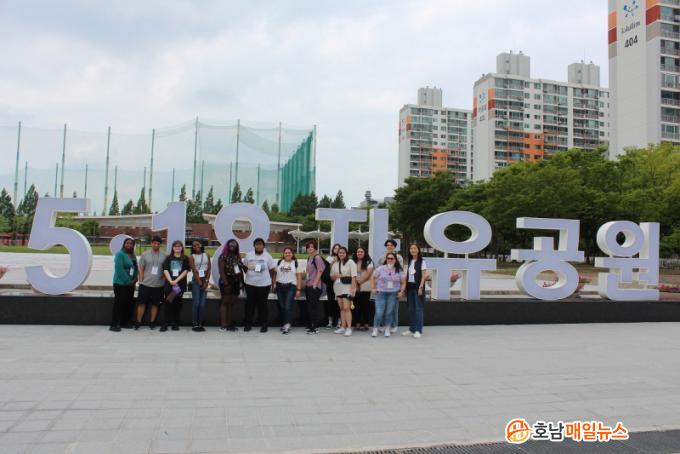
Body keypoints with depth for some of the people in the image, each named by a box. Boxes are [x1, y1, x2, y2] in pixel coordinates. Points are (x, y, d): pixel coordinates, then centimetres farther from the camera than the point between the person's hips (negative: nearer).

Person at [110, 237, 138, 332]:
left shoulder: (133, 256, 15)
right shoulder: (120, 254, -8)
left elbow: (136, 268, 15)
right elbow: (119, 269, -16)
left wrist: (134, 280, -2)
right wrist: (128, 281, -15)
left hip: (130, 284, 7)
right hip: (120, 283, -7)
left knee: (129, 303, 8)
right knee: (118, 303, -7)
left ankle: (125, 322, 17)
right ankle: (114, 324, -3)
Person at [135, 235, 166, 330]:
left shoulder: (164, 255, 1)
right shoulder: (145, 255, 2)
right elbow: (141, 269, 5)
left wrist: (164, 278, -1)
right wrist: (141, 281, 0)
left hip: (158, 285, 0)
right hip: (145, 284, 0)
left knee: (155, 304, 8)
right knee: (141, 303, 3)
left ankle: (152, 322, 18)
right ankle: (138, 322, 12)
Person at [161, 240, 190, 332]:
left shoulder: (185, 259, 7)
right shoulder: (168, 258, 10)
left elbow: (185, 271, -1)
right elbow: (165, 270, 2)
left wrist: (176, 280, -11)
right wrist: (171, 281, -12)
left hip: (180, 284, 0)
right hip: (169, 284, 0)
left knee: (177, 304, 2)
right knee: (168, 303, -4)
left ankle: (175, 324, 9)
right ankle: (165, 324, -2)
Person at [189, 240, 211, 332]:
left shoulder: (206, 255, 9)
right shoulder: (191, 257, 0)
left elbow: (209, 269, 5)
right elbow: (194, 271, -6)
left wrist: (206, 281, -5)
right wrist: (200, 282, -11)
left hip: (205, 280, 3)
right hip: (196, 281, -3)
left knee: (202, 304, 1)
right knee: (196, 303, -6)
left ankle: (200, 324, 7)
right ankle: (194, 325, -2)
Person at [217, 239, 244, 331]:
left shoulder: (237, 257, 14)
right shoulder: (223, 256, -3)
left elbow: (241, 270, 13)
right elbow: (221, 271, -10)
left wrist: (241, 282, 5)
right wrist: (226, 283, -17)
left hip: (236, 282, 6)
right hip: (226, 282, -6)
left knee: (231, 304, 8)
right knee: (224, 302, -3)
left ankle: (229, 324, 12)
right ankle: (223, 325, -3)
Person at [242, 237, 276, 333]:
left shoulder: (267, 256, -2)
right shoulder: (248, 255, 3)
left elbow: (272, 270, 2)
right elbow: (245, 267, 14)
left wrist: (273, 281, 0)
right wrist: (250, 275, 5)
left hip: (264, 284, -2)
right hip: (250, 284, 2)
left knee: (262, 304, 3)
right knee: (249, 304, 6)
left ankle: (264, 325, 12)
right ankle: (248, 324, 16)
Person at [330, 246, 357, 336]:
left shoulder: (350, 262, -4)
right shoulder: (335, 263, 14)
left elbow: (353, 276, -10)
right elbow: (331, 276, 19)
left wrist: (353, 287, -17)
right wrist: (335, 276, -4)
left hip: (347, 287, -6)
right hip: (338, 288, 6)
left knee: (346, 308, -13)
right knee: (341, 308, 9)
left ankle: (349, 328, -10)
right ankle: (343, 327, 15)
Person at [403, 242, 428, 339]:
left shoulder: (422, 261, -6)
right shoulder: (409, 262, 12)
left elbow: (423, 276, -9)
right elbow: (407, 275, 14)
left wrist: (420, 287, -15)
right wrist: (405, 287, 7)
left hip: (418, 286, -6)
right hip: (410, 286, 6)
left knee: (418, 308, -4)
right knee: (411, 308, 9)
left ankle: (418, 330, 0)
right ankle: (412, 329, 16)